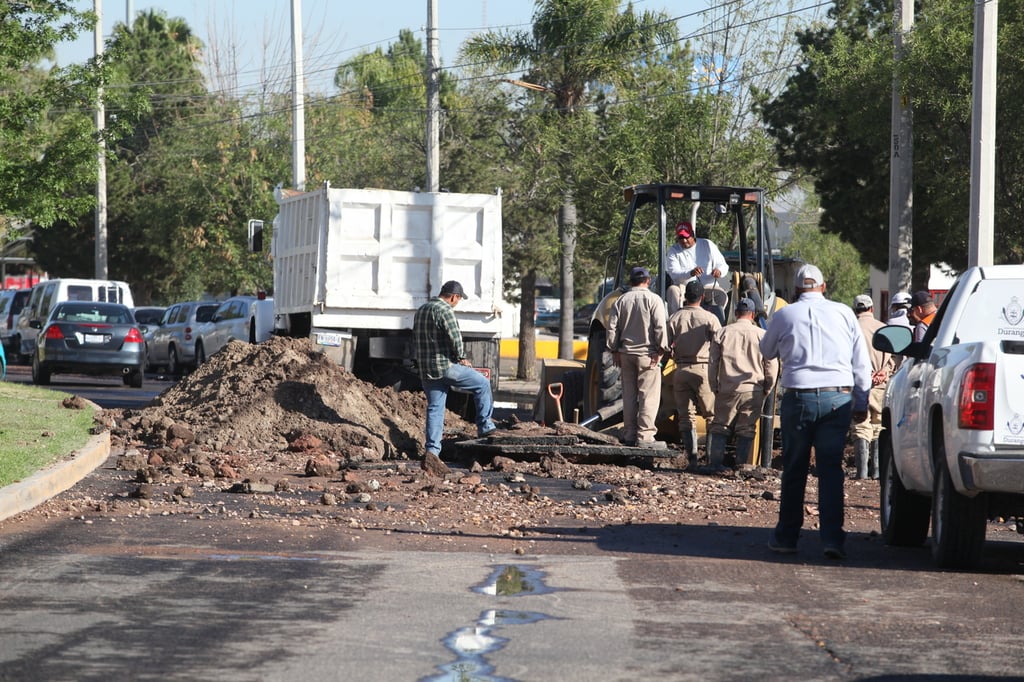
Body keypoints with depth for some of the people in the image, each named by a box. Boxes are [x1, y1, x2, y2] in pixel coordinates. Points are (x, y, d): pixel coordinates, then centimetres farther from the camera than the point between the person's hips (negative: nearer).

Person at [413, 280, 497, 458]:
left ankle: (432, 449, 3)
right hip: (447, 367, -8)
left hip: (426, 370, 8)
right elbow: (455, 336, -21)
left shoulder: (421, 311, 15)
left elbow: (415, 338, 22)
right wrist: (461, 357, -6)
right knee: (482, 384, 9)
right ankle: (485, 426, 13)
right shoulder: (445, 310, -14)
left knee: (434, 408, 9)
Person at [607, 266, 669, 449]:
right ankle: (645, 436, -8)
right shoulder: (653, 300, -6)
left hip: (626, 352, 5)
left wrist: (614, 351, 12)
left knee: (629, 395, 11)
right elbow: (660, 327, -13)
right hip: (647, 353, -5)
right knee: (649, 396, -3)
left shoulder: (621, 301, 7)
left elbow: (612, 327, 6)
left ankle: (629, 434, 13)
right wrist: (661, 350, -9)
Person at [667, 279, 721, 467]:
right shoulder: (710, 319, -4)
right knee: (712, 415, 9)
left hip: (681, 370, 2)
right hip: (703, 369, -2)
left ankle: (692, 459, -2)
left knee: (686, 416, 5)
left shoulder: (675, 317, 2)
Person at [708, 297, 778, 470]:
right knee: (746, 430, 6)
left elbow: (713, 364, 6)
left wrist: (715, 388, 16)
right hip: (753, 391, -1)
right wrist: (766, 389, 14)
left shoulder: (722, 333, 3)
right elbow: (772, 366, 2)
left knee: (719, 428, 10)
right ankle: (741, 465, 3)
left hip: (727, 390, 1)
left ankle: (715, 464, 5)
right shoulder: (762, 335, 0)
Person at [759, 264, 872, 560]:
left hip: (799, 397, -1)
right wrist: (861, 402, 16)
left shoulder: (784, 315, 2)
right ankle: (832, 537, -6)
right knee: (831, 469, 2)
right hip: (838, 398, 1)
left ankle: (786, 536, 15)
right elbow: (862, 362, 9)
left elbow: (767, 351, 20)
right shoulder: (844, 313, 5)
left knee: (794, 469, 9)